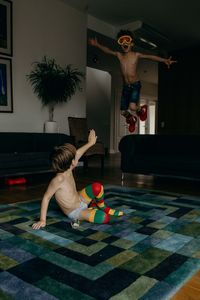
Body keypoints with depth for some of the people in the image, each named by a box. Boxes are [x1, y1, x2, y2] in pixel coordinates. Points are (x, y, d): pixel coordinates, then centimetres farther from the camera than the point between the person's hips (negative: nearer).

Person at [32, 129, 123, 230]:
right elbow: (46, 198, -26)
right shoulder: (58, 179, -33)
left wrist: (90, 142, 16)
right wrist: (42, 220, -25)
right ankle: (92, 208, 8)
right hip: (75, 213, -8)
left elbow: (78, 153, 4)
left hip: (80, 200, 8)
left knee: (97, 187, -15)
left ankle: (102, 207, 12)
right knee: (104, 218, -25)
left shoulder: (68, 170, -11)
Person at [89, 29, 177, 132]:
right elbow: (107, 50, 16)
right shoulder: (119, 55, 4)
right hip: (125, 86, 4)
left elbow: (150, 57, -12)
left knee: (132, 107, -25)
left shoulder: (136, 55, -5)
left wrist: (164, 60, -21)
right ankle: (131, 120, 42)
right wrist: (97, 45, 10)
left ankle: (141, 109, 13)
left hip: (135, 85, -4)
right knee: (123, 112, 6)